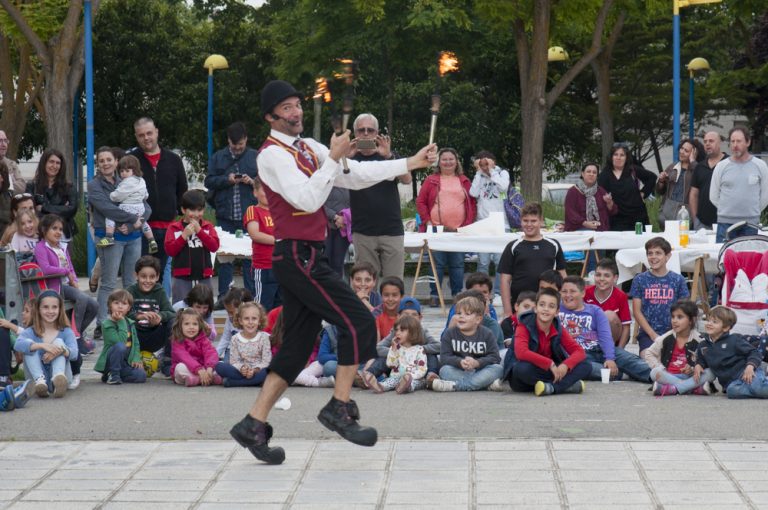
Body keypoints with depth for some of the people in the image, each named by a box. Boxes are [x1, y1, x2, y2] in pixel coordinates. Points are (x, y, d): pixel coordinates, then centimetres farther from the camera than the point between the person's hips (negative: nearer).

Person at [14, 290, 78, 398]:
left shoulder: (66, 332, 3)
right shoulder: (30, 332, 1)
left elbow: (74, 353, -15)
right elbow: (18, 345, -22)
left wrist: (61, 350, -39)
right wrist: (42, 345, -39)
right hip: (38, 374, 0)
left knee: (58, 341, -19)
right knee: (30, 346, -17)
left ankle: (59, 378, -48)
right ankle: (40, 381, -41)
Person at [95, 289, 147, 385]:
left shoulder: (130, 323, 8)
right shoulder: (107, 324, -13)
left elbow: (136, 343, 13)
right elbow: (121, 342, -25)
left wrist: (136, 359, -4)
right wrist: (121, 322, -23)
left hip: (125, 363, 6)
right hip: (109, 363, -6)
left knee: (141, 376, -18)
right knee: (120, 346, -35)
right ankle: (113, 375, -17)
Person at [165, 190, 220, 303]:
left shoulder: (208, 227, 9)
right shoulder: (174, 228, 3)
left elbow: (214, 246, -4)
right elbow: (170, 250, -5)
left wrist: (199, 231, -12)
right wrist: (184, 235, -14)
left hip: (204, 278, 2)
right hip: (182, 279, -2)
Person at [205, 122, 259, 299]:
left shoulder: (256, 157, 5)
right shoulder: (218, 157, 10)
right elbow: (209, 181, 5)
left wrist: (252, 181, -14)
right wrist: (227, 179, -10)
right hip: (225, 216, 2)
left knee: (250, 257, 2)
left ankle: (251, 295, 7)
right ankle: (223, 296, 10)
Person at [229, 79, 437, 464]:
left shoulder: (308, 148, 17)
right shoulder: (273, 155, -11)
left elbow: (354, 176, 18)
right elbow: (308, 199, -21)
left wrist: (410, 164, 15)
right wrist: (332, 159, -21)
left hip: (304, 257, 9)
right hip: (298, 256, -9)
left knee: (298, 346, 8)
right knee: (358, 323, -11)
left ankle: (254, 425, 9)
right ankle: (339, 408, -4)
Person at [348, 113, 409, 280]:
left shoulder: (388, 156, 9)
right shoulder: (351, 158, 7)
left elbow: (407, 180, -7)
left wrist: (389, 156, -23)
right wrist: (346, 158, -27)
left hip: (392, 230, 0)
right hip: (363, 233, 0)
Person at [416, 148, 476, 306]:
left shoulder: (464, 181, 12)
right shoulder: (431, 180, 6)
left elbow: (472, 203, 11)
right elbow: (420, 202, 5)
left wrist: (468, 224, 0)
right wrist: (427, 221, -5)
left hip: (459, 229, 1)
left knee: (457, 264, 3)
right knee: (437, 263, -1)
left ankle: (458, 295, 10)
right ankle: (434, 296, 5)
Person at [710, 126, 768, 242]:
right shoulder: (721, 166, 3)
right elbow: (713, 196, 11)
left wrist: (753, 211, 12)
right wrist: (727, 211, 11)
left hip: (751, 224, 0)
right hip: (725, 223, 0)